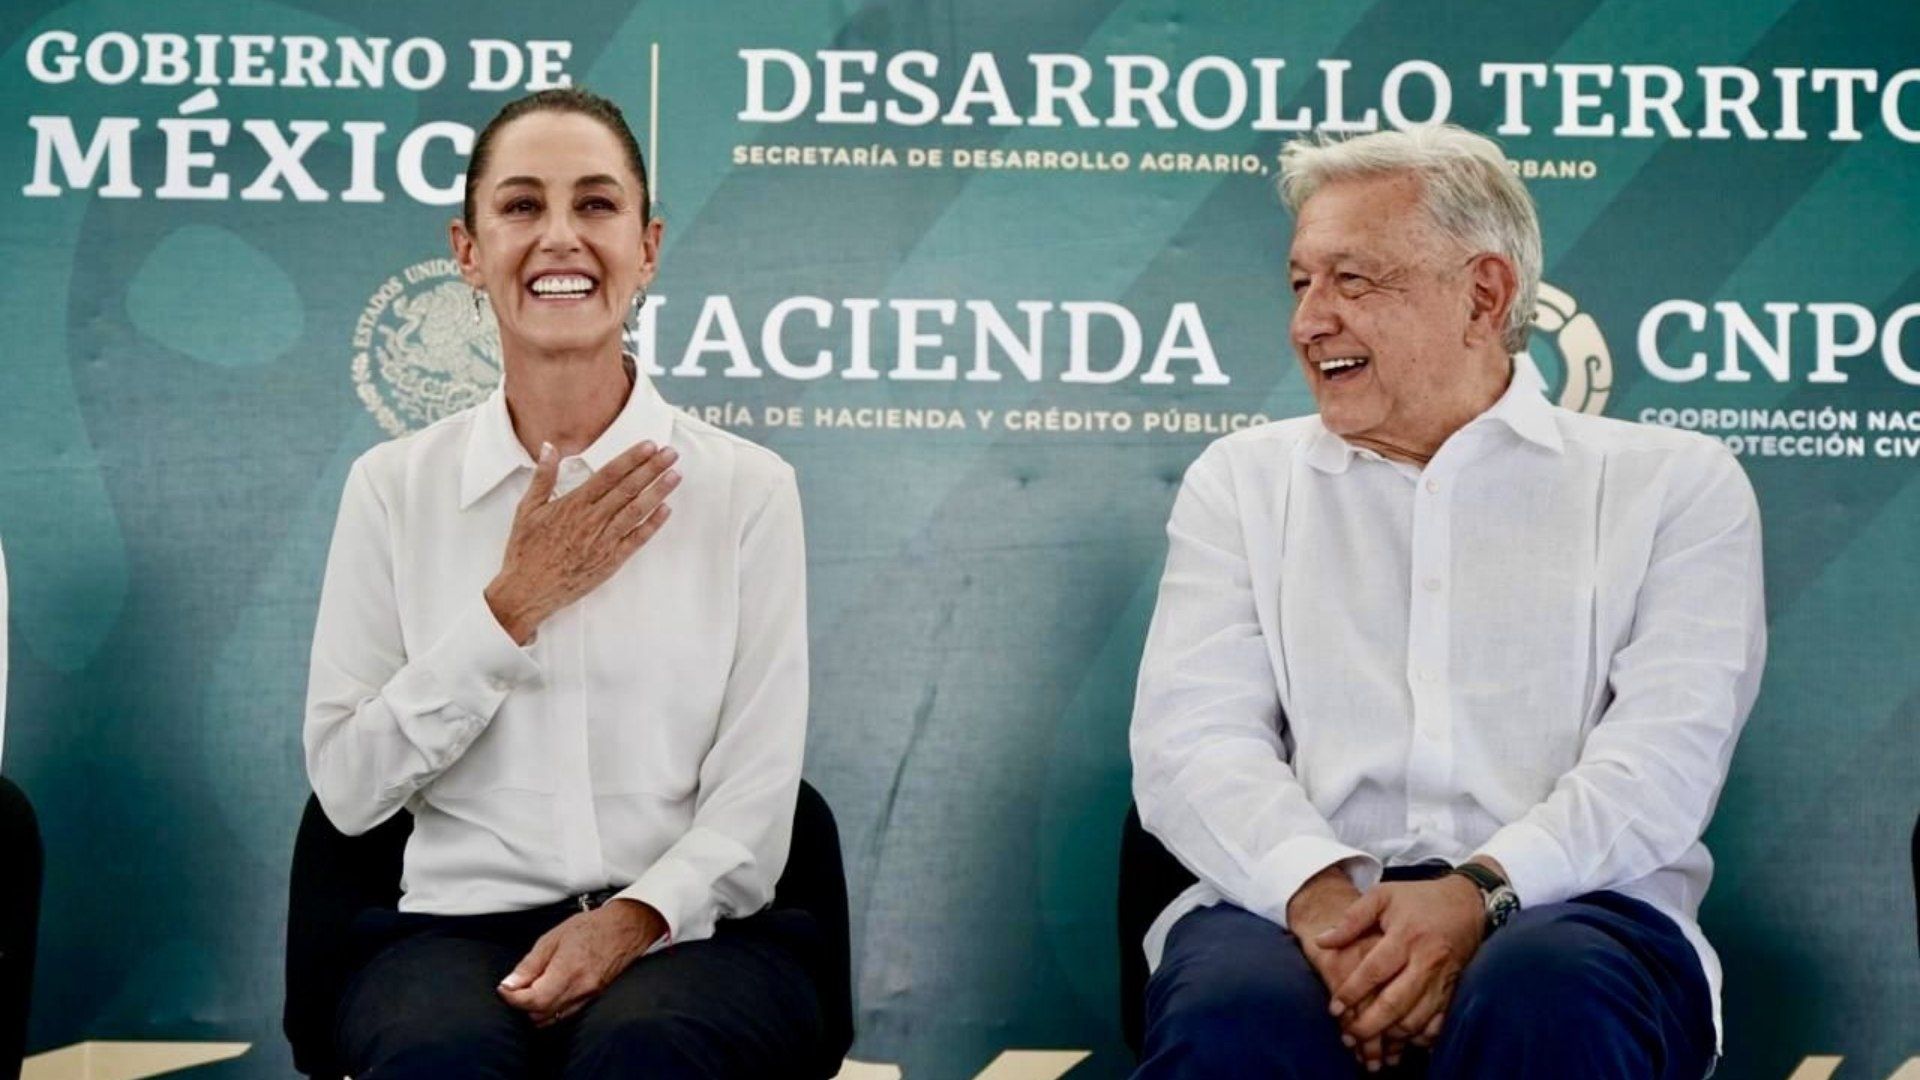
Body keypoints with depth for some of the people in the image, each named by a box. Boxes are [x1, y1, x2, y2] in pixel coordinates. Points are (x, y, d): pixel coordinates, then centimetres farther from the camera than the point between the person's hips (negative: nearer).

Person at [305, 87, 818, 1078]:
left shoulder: (748, 488, 2)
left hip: (685, 931, -1)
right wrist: (511, 607, -9)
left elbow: (755, 804, -1)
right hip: (461, 924, 1)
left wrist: (636, 917, -20)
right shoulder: (393, 486, 5)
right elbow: (347, 788, 0)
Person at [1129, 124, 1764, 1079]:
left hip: (1570, 903, 0)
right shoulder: (1243, 480, 17)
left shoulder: (1672, 484, 12)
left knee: (1550, 1000, -36)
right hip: (1297, 902, 1)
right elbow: (1191, 735, 3)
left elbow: (1668, 747, -2)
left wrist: (1482, 890, -20)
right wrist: (1320, 891, -17)